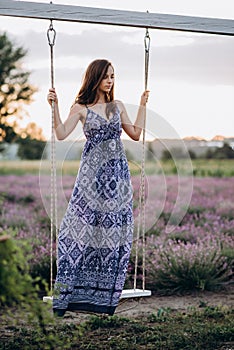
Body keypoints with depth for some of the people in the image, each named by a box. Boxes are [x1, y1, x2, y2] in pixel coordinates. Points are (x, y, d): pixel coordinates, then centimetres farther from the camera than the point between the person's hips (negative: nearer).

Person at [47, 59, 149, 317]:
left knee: (114, 230, 2)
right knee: (83, 227, -8)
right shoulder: (81, 108, 0)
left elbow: (135, 134, 14)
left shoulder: (117, 106, 12)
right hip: (92, 174, -4)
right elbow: (62, 134, -11)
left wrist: (142, 105, 14)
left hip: (117, 174, 4)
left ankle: (105, 293, 10)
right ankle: (69, 292, -3)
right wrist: (54, 106, -17)